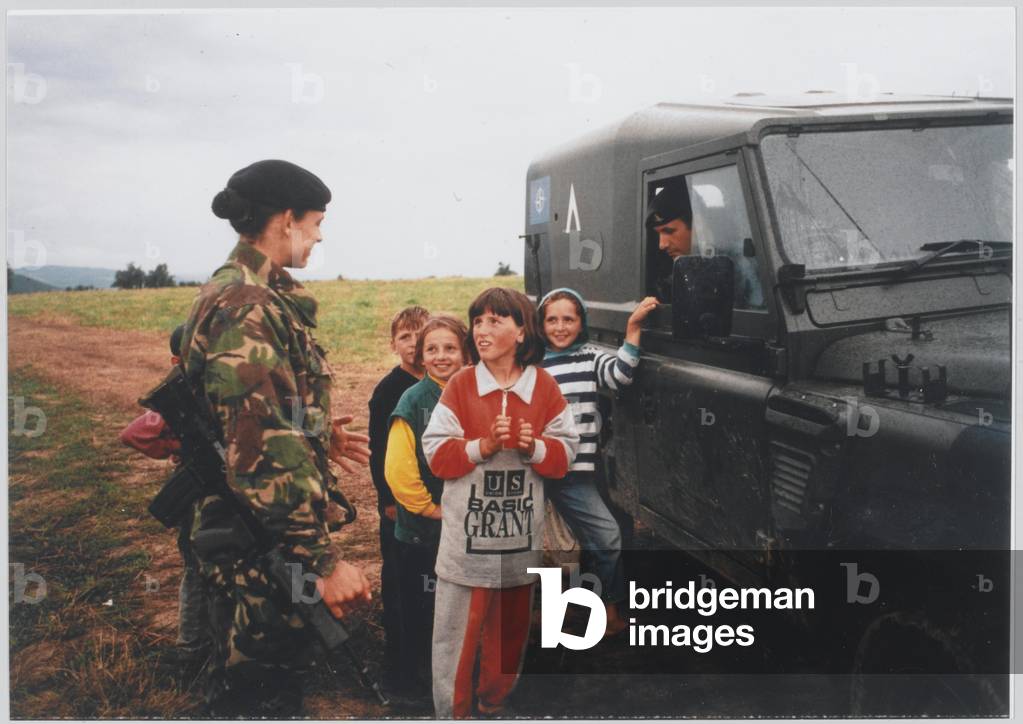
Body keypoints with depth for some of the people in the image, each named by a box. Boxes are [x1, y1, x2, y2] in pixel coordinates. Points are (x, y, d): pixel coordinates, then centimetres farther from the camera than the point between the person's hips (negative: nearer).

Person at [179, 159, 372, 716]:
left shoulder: (261, 297, 11)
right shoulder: (245, 306, -21)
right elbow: (262, 450, -27)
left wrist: (319, 438, 26)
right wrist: (323, 560, -25)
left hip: (267, 539, 10)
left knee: (270, 680, 23)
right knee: (256, 695, 3)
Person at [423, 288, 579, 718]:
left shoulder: (545, 388, 1)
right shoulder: (460, 385, -4)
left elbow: (566, 453, 3)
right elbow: (435, 454, -6)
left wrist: (536, 448, -16)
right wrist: (481, 446, -21)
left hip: (520, 532, 3)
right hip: (468, 531, -2)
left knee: (510, 626, 16)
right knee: (458, 628, 0)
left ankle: (494, 705, 35)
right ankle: (451, 712, 15)